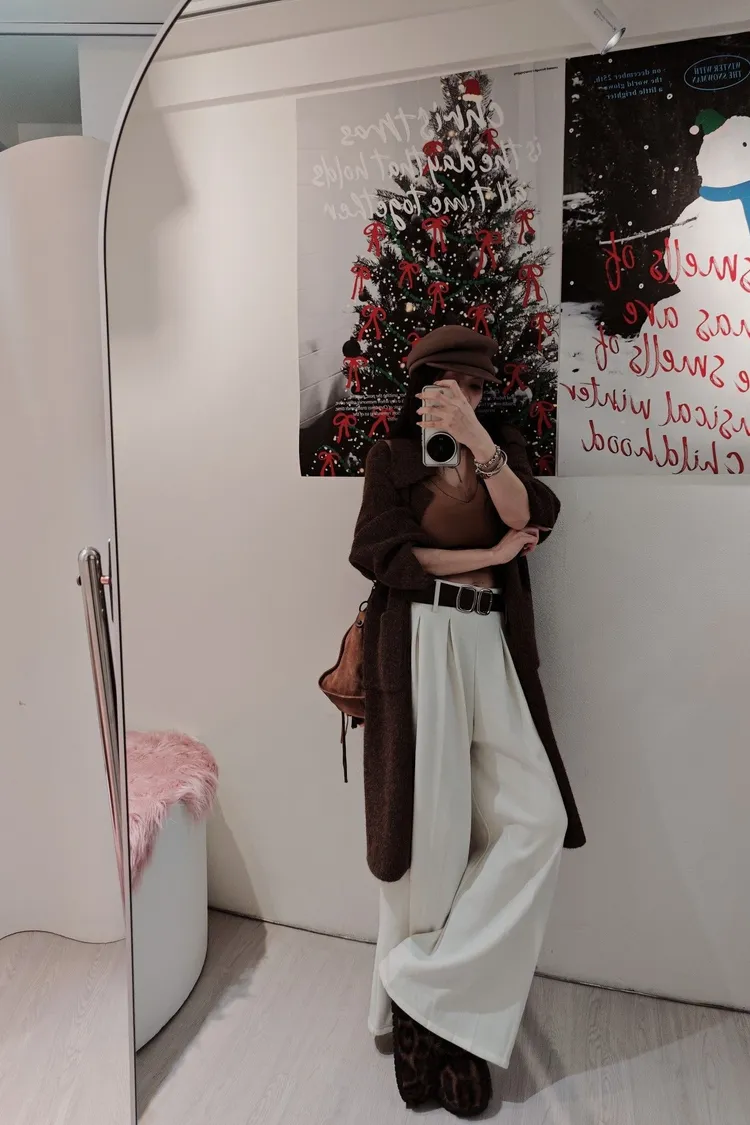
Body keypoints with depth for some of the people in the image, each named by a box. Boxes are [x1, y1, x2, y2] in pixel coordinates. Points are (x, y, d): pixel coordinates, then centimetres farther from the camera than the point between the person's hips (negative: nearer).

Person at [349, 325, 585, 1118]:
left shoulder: (503, 448, 14)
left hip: (490, 649, 4)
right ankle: (425, 1014, 22)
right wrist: (489, 556, -5)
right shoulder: (391, 456, 7)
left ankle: (428, 983, 11)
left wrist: (478, 441, -19)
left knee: (538, 817, -5)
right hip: (420, 649, -3)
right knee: (433, 829, 0)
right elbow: (381, 553, -6)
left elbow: (531, 516, -6)